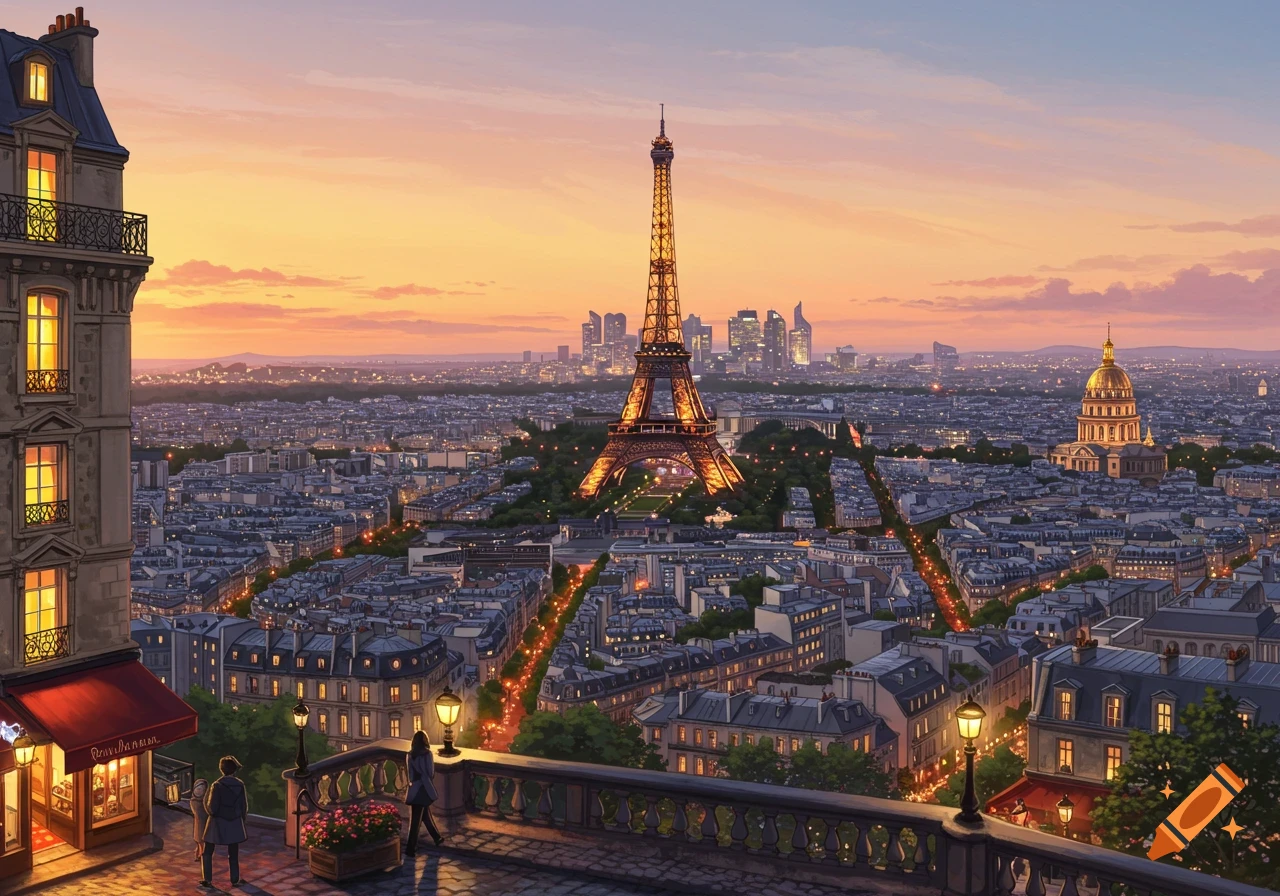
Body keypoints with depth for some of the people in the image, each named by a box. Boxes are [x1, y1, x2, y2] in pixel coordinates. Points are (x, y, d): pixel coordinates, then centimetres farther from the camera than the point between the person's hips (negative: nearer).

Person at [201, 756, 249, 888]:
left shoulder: (217, 785, -15)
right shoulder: (240, 784, -5)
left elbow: (212, 808, -15)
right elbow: (244, 806, 0)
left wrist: (206, 800, 5)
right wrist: (242, 820, 14)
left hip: (218, 823, -3)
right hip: (234, 824, 3)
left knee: (207, 853, 13)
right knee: (233, 854, 14)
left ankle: (207, 879, 11)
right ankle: (235, 880, 16)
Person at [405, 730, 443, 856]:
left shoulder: (411, 755, 1)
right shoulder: (427, 753, -12)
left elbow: (410, 772, 3)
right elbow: (431, 772, -8)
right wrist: (430, 783, 11)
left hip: (414, 789, 5)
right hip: (424, 789, -5)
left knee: (425, 814, 17)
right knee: (416, 819, 0)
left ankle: (437, 838, 31)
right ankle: (411, 848, 1)